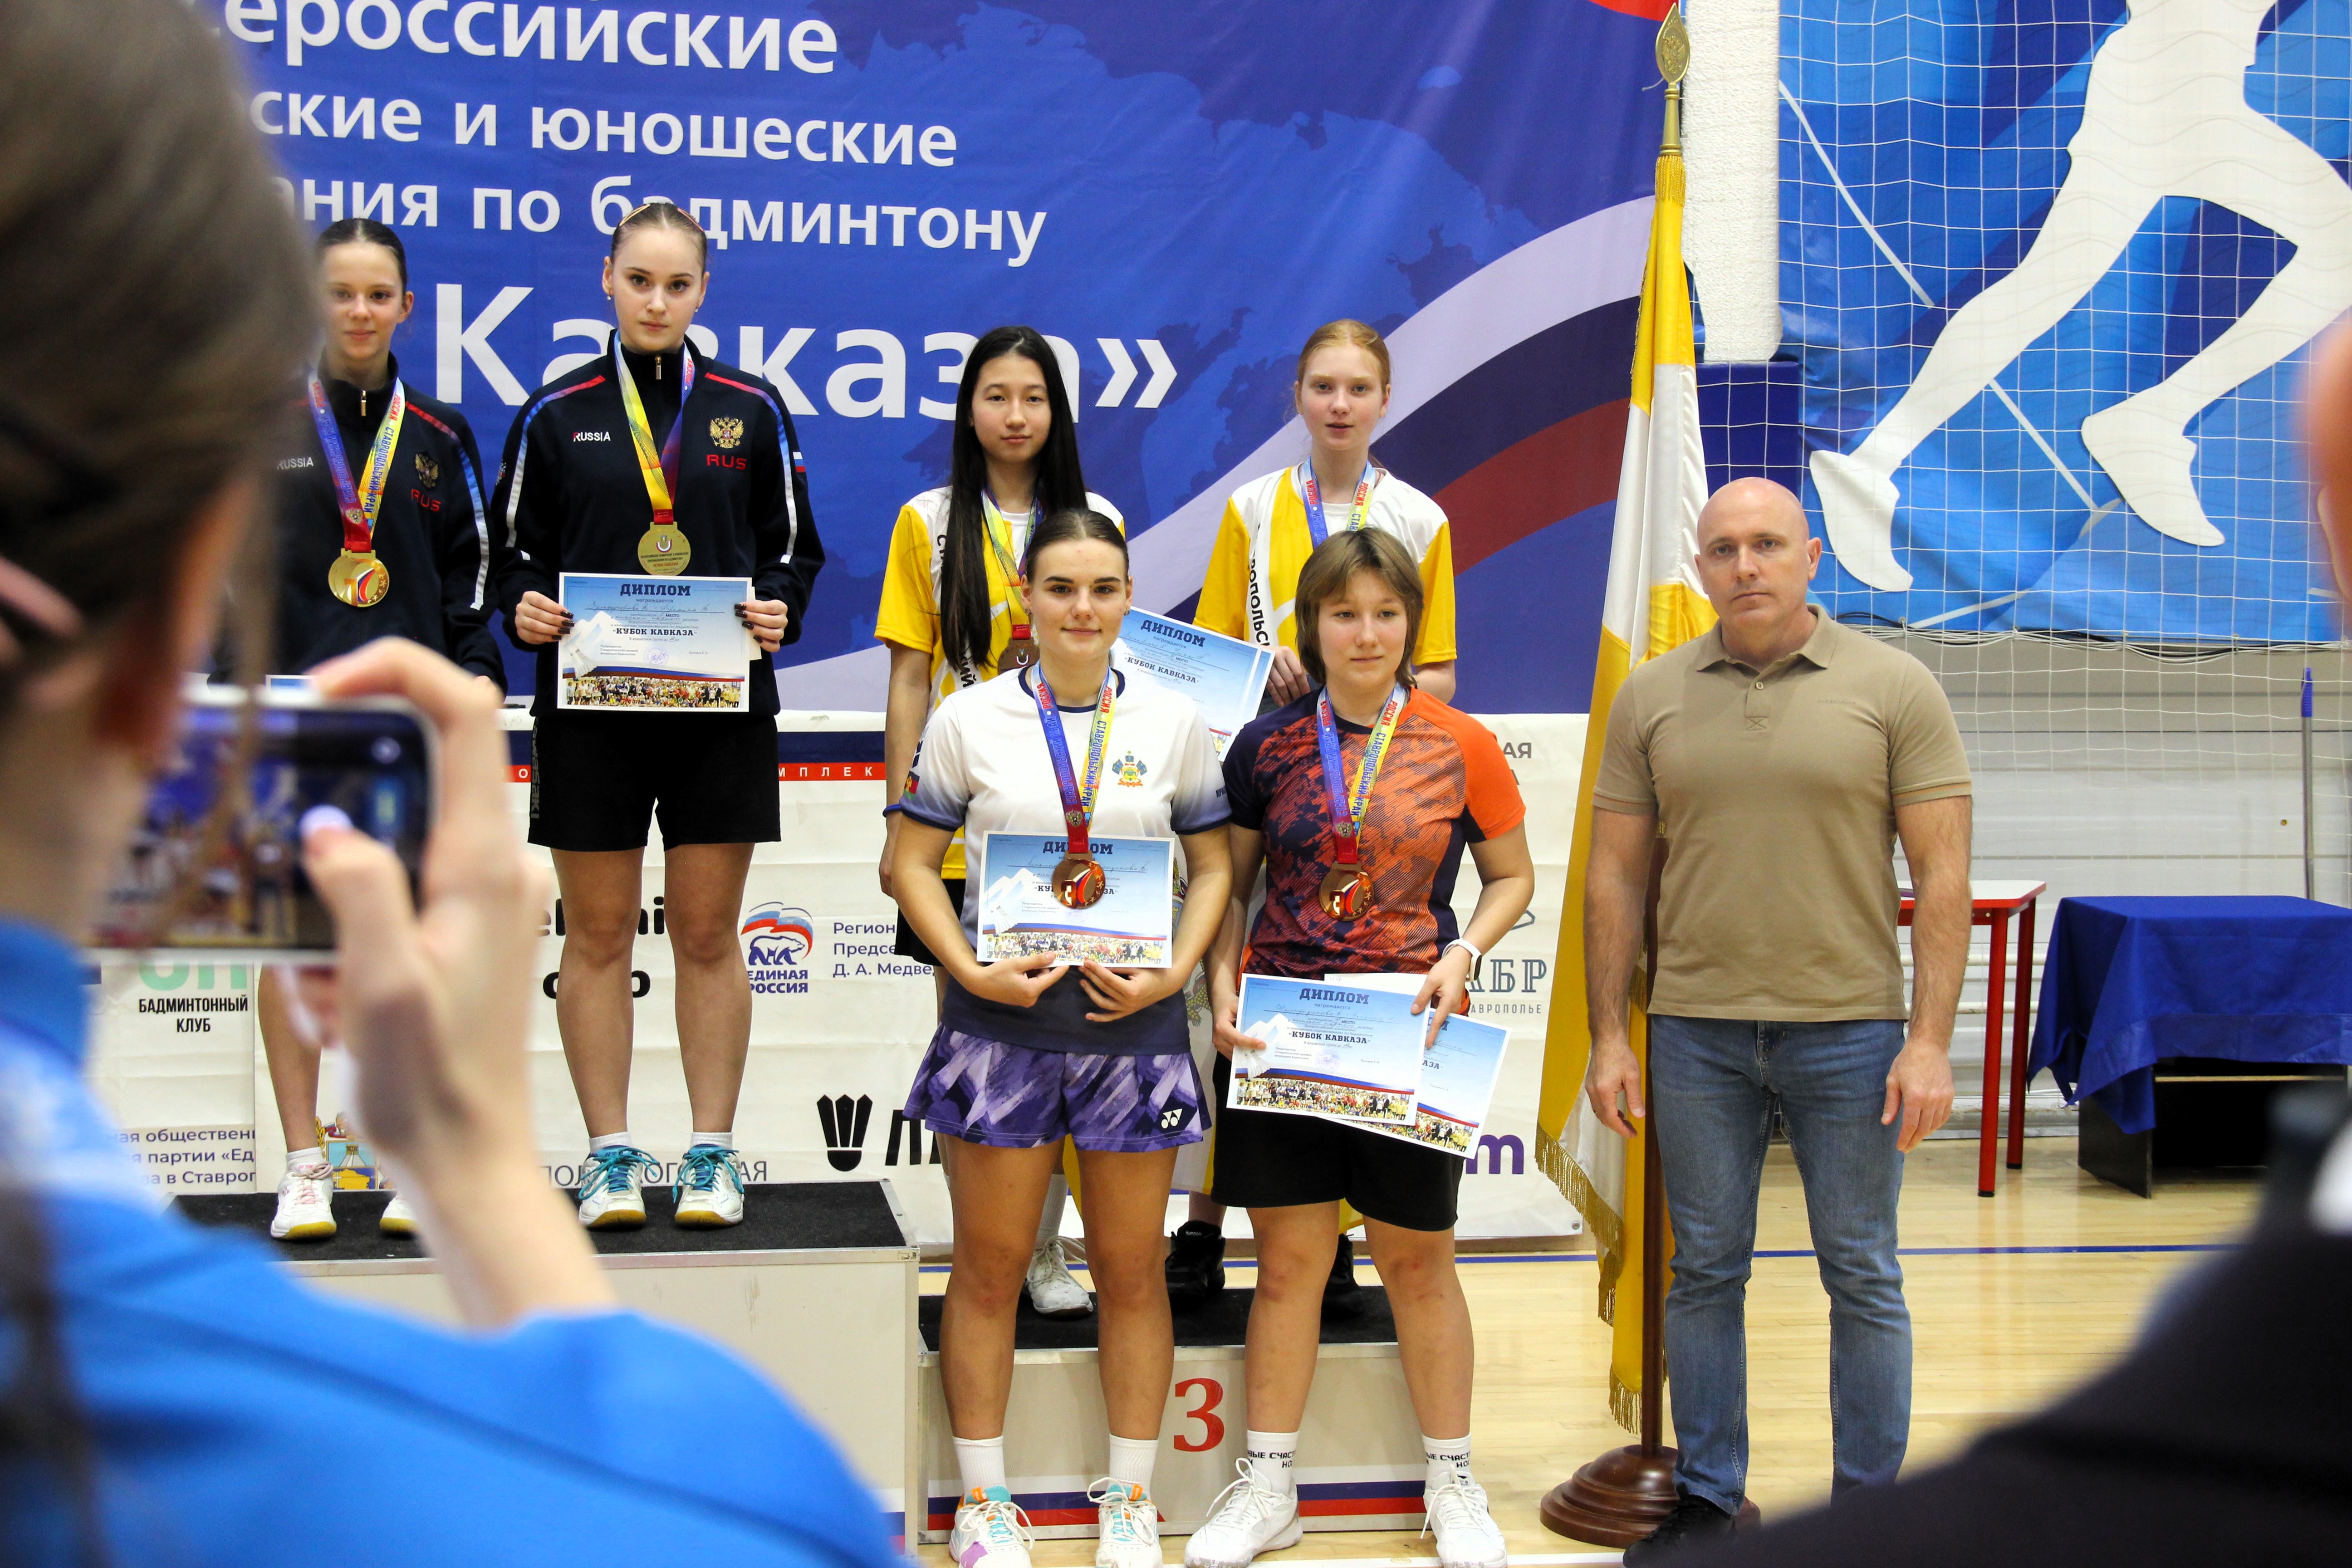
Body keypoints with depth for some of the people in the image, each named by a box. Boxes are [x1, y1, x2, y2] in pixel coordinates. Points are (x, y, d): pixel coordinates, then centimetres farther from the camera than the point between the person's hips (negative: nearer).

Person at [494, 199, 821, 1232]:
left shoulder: (751, 411, 6)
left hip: (721, 710, 0)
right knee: (597, 935, 4)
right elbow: (516, 552, 9)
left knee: (709, 935, 5)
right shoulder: (556, 415, 5)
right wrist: (523, 610, -11)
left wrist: (778, 608, -9)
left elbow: (791, 547, 11)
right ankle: (610, 1155, 12)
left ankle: (713, 1153, 12)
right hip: (589, 710, 0)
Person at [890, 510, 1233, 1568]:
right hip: (1002, 1017, -1)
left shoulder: (1174, 723, 5)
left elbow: (1212, 865, 9)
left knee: (1131, 1270, 8)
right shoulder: (969, 720, 1)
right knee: (989, 1267, 5)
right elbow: (914, 864, 3)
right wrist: (972, 970, -11)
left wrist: (1174, 973, -6)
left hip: (1133, 1017, 1)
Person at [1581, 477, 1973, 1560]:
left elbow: (1943, 874, -4)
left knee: (1863, 1279, 6)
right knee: (1704, 1272, 10)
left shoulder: (1893, 688, -2)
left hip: (1848, 1028, -2)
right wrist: (1609, 1034, 3)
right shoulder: (1651, 698, 5)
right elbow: (1616, 875, 8)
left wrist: (1930, 1040, -10)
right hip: (1696, 1032, 2)